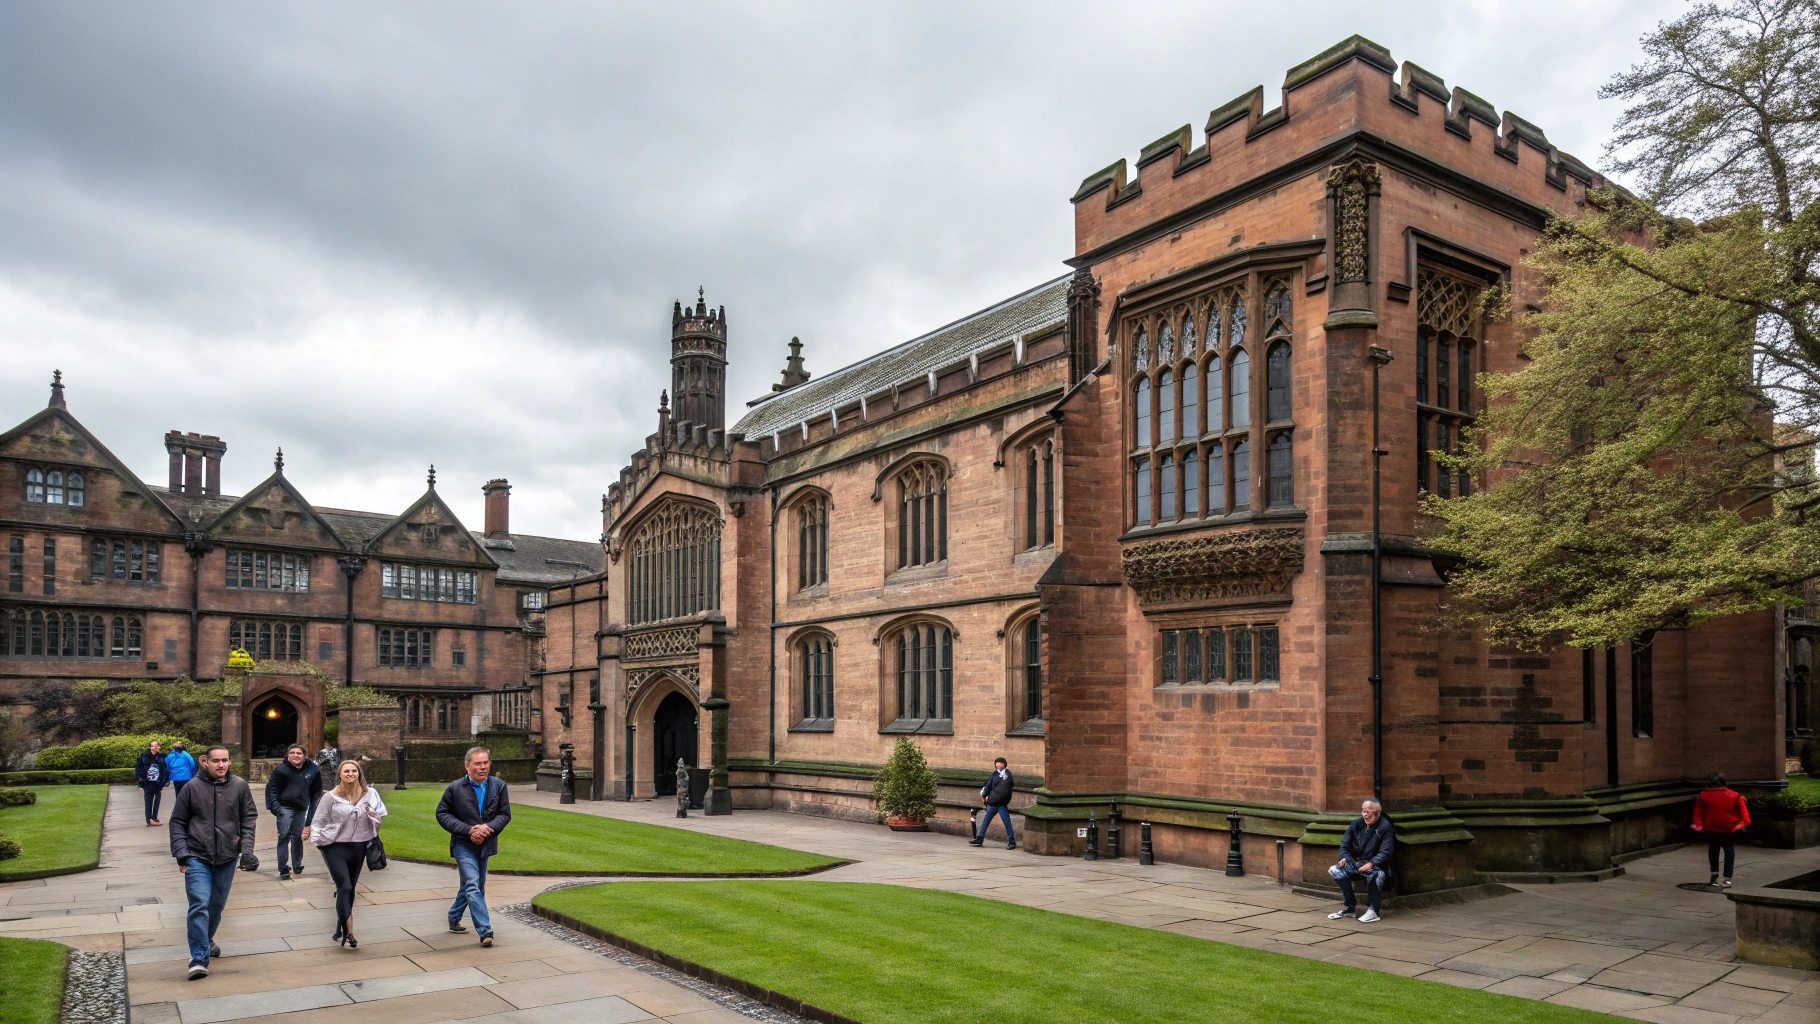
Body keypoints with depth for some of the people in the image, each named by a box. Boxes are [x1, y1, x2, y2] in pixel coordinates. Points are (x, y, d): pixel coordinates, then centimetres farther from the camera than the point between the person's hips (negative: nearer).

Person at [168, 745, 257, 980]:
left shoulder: (240, 786, 1)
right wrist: (181, 853, -6)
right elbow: (177, 822, 2)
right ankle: (199, 960, -11)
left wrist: (246, 850, -5)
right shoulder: (192, 788, -4)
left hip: (227, 858, 3)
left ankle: (207, 940, 42)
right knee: (199, 906, -13)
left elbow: (249, 819, 4)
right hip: (197, 857, -3)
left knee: (217, 905, 16)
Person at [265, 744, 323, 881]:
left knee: (298, 837, 11)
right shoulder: (281, 770, -11)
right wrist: (275, 808, -14)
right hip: (285, 808, -3)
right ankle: (283, 869, -3)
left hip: (302, 809, 3)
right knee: (284, 837, -7)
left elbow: (316, 792, 9)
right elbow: (271, 790, -6)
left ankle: (297, 865, 26)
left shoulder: (313, 770, -1)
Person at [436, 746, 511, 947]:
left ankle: (454, 919, 42)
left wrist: (487, 828, -19)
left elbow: (505, 814, 0)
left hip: (485, 844, 5)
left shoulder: (499, 785, -2)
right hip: (463, 845, -4)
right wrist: (468, 830, -17)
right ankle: (485, 931, -19)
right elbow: (442, 814, -6)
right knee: (473, 885, -17)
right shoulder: (455, 788, -9)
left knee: (473, 886, 18)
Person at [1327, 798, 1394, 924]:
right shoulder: (1356, 824, 8)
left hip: (1376, 865, -5)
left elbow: (1385, 852, -16)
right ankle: (1350, 907, -5)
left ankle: (1373, 911, -20)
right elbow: (1344, 844, 11)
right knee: (1334, 871, -18)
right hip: (1355, 863, 6)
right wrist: (1344, 857, -10)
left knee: (1375, 875, -40)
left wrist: (1371, 864, -30)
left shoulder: (1385, 827, -8)